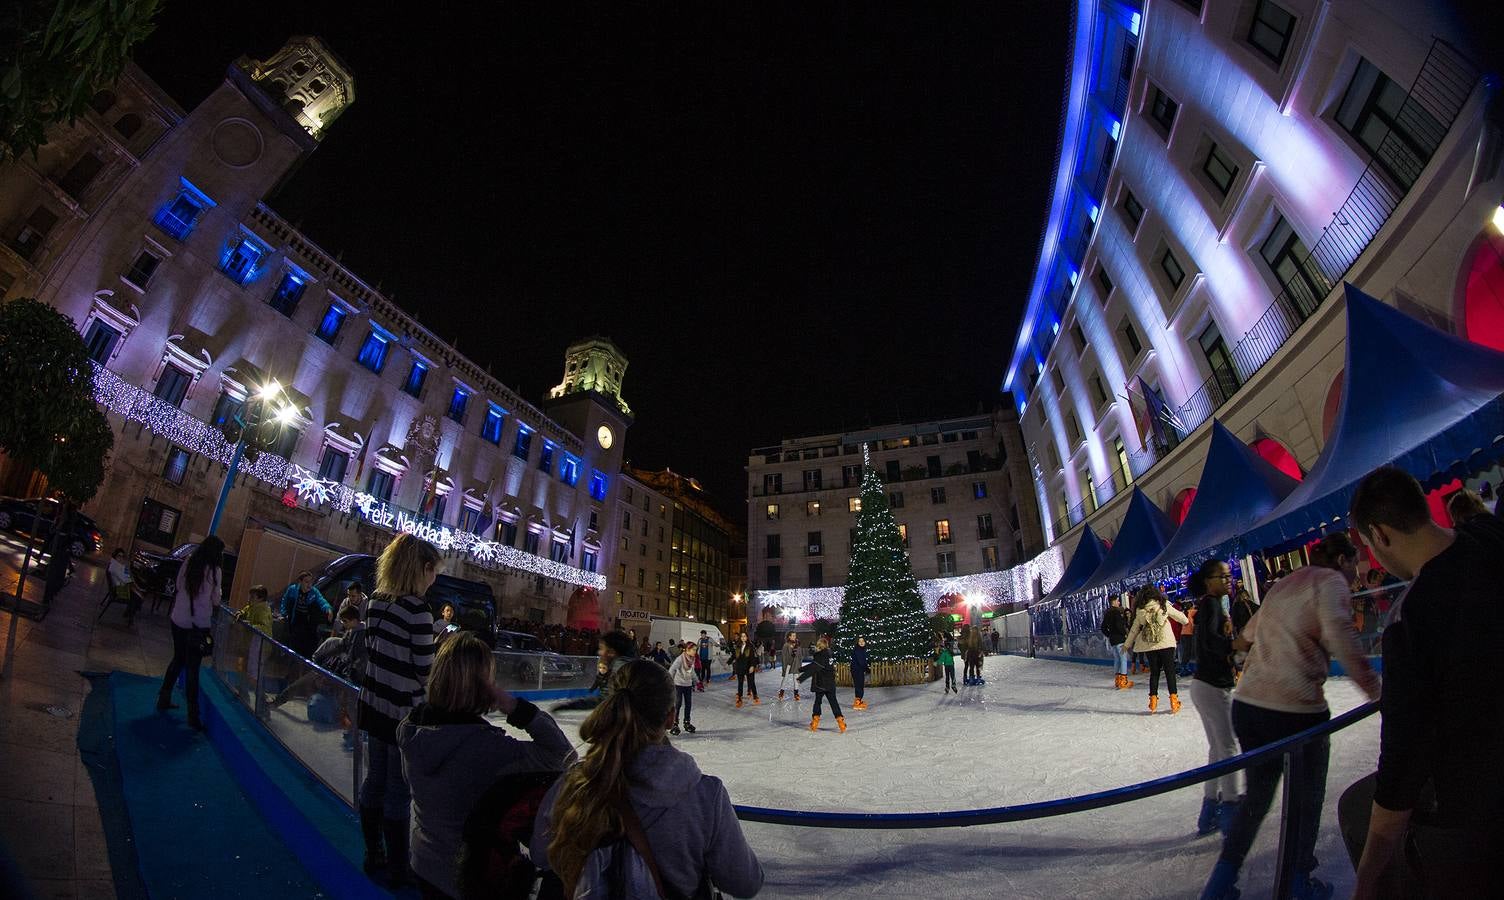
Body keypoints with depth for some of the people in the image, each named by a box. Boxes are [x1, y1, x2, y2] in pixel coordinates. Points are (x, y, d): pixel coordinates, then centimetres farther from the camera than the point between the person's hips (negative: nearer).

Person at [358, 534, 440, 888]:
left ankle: (373, 856, 39)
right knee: (398, 790, 9)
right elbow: (426, 673, -21)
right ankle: (397, 869, 27)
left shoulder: (375, 601, -2)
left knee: (374, 780, 21)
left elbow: (374, 651, 8)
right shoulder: (418, 611, -25)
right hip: (403, 712, -7)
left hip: (374, 703, 7)